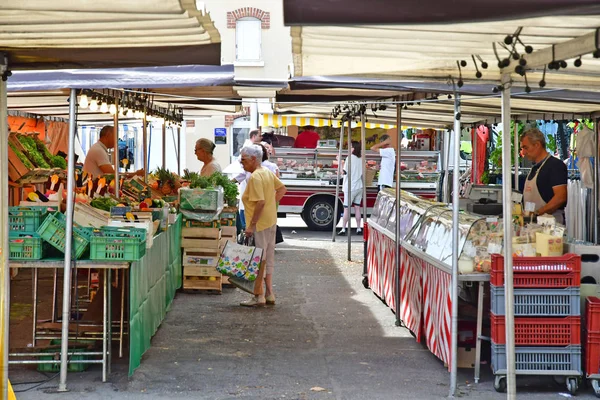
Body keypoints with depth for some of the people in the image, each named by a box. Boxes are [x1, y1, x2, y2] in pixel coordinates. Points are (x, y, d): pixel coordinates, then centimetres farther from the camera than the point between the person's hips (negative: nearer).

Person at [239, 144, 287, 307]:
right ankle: (269, 294, 20)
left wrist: (251, 225, -24)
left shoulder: (255, 177, -19)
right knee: (268, 258, 15)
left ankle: (258, 296, 2)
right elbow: (282, 189, 20)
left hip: (259, 224, -10)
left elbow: (260, 202, -26)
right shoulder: (268, 173, 10)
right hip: (271, 221, 10)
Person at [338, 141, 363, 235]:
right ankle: (358, 228, 9)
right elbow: (362, 173, 12)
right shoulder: (361, 159, 6)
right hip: (359, 187, 6)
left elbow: (345, 172, -11)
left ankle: (343, 228, -3)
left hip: (350, 187, -6)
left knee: (346, 208, -2)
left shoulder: (350, 158, -13)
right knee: (357, 207, 10)